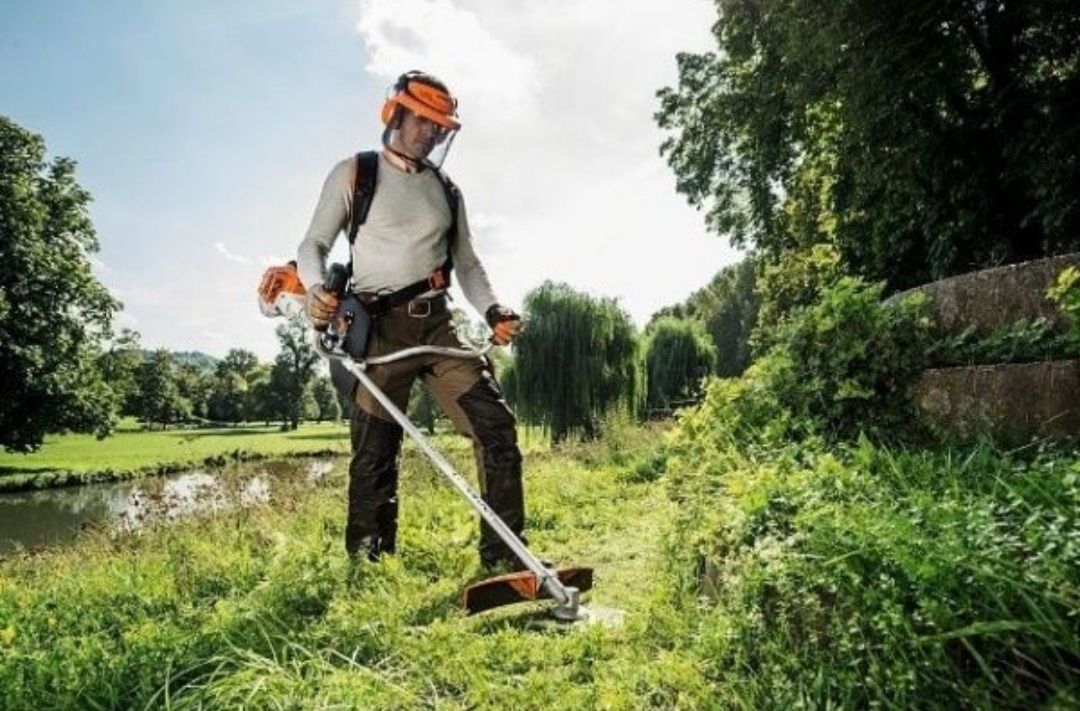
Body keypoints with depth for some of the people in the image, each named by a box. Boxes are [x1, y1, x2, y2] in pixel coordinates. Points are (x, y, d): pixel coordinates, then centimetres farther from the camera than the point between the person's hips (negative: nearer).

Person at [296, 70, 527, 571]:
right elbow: (314, 245, 2)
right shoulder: (354, 174, 6)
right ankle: (366, 564, 14)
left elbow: (467, 263, 18)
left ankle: (503, 556, 0)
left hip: (438, 325, 4)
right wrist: (317, 290, -20)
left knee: (496, 425, -8)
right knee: (374, 454, -2)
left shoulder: (447, 191, 19)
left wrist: (492, 312, 1)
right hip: (380, 328, -4)